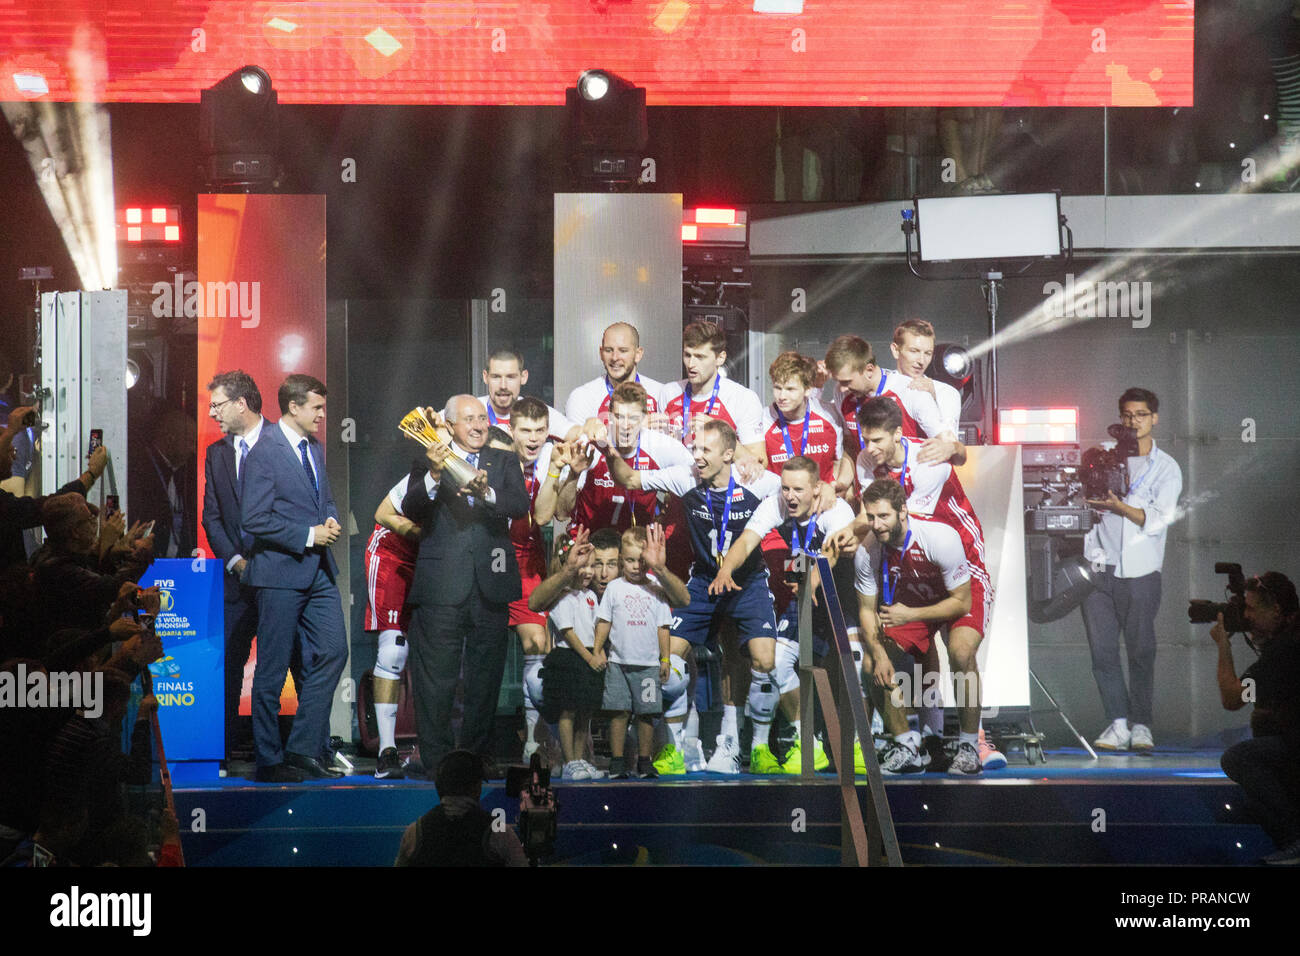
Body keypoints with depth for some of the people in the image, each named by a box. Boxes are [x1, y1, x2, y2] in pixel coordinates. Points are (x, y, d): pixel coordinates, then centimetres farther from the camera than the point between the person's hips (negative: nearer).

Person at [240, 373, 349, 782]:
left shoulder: (314, 450, 15)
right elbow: (254, 519, -17)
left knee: (332, 652, 1)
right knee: (272, 669, -1)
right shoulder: (263, 453, -12)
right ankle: (269, 760, 7)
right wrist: (309, 535, -16)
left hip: (318, 571, 8)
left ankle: (304, 749, 9)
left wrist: (331, 521, 4)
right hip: (280, 573, -8)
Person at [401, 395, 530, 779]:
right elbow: (410, 510, -9)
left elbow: (521, 505, -5)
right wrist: (434, 476, -26)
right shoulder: (431, 461, 4)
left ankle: (479, 753, 18)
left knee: (486, 676, 8)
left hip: (490, 585, 3)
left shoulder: (504, 461, 12)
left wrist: (488, 492, -24)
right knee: (436, 678, -1)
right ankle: (436, 758, 5)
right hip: (442, 588, -3)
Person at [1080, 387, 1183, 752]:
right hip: (1099, 570, 2)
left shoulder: (1166, 468, 7)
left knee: (1141, 652, -2)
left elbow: (1157, 520, -4)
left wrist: (1119, 505, -18)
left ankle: (1141, 725, 7)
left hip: (1140, 574, -2)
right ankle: (1118, 724, -2)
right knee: (1102, 651, -5)